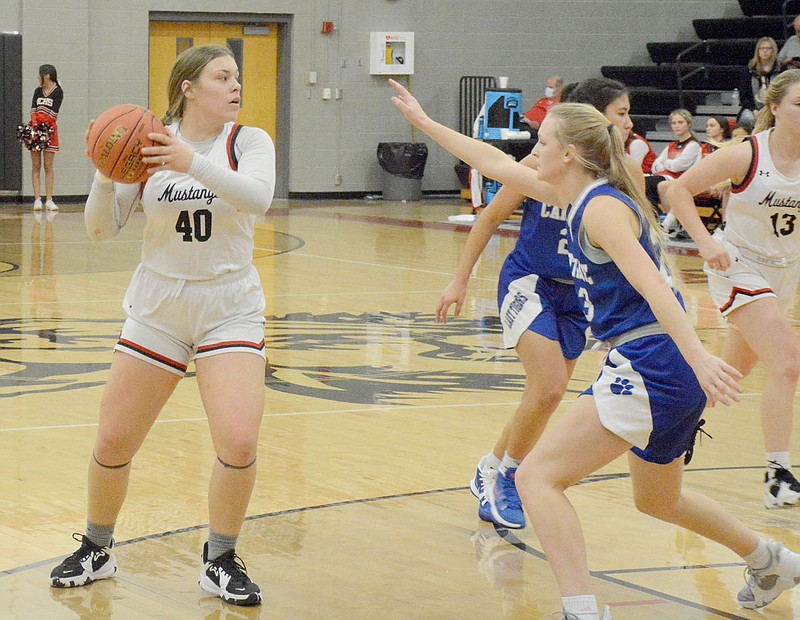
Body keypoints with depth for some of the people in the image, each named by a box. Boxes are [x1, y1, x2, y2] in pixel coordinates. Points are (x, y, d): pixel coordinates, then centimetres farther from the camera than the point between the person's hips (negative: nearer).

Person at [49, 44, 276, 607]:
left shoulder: (249, 142, -4)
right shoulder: (148, 144, -2)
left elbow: (257, 197, -25)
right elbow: (102, 228, -1)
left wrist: (193, 163, -37)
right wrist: (106, 177, -20)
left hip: (229, 310, -1)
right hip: (157, 309, 1)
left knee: (239, 442, -18)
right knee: (113, 443, 4)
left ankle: (221, 561, 4)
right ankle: (96, 551, 29)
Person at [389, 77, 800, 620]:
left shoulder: (601, 207, -13)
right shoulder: (579, 194, 13)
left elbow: (652, 285, -27)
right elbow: (496, 163, 25)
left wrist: (698, 358, -38)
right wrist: (423, 122, 31)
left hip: (650, 368, -10)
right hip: (667, 377, 10)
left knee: (537, 476, -13)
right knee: (658, 499, 30)